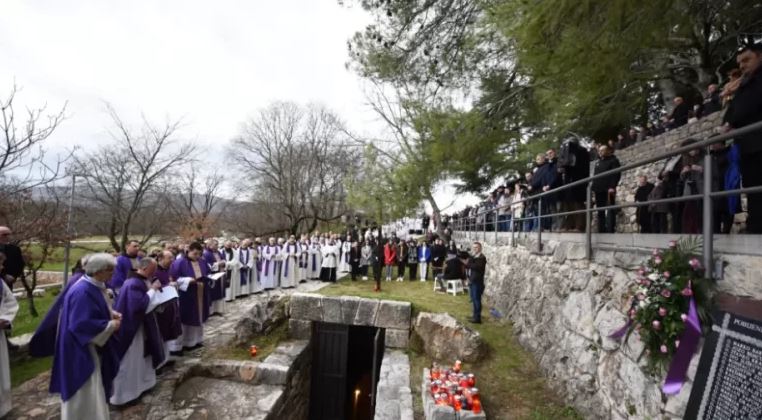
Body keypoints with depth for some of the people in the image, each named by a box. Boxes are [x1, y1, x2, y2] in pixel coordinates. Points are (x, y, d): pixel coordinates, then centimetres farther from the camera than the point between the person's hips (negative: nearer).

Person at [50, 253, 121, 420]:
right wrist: (111, 325, -20)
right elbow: (82, 324, -29)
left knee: (92, 390, 22)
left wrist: (111, 314, 0)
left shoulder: (95, 286, 4)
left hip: (91, 347, 10)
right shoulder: (82, 292, -28)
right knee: (85, 393, 3)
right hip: (81, 351, -10)